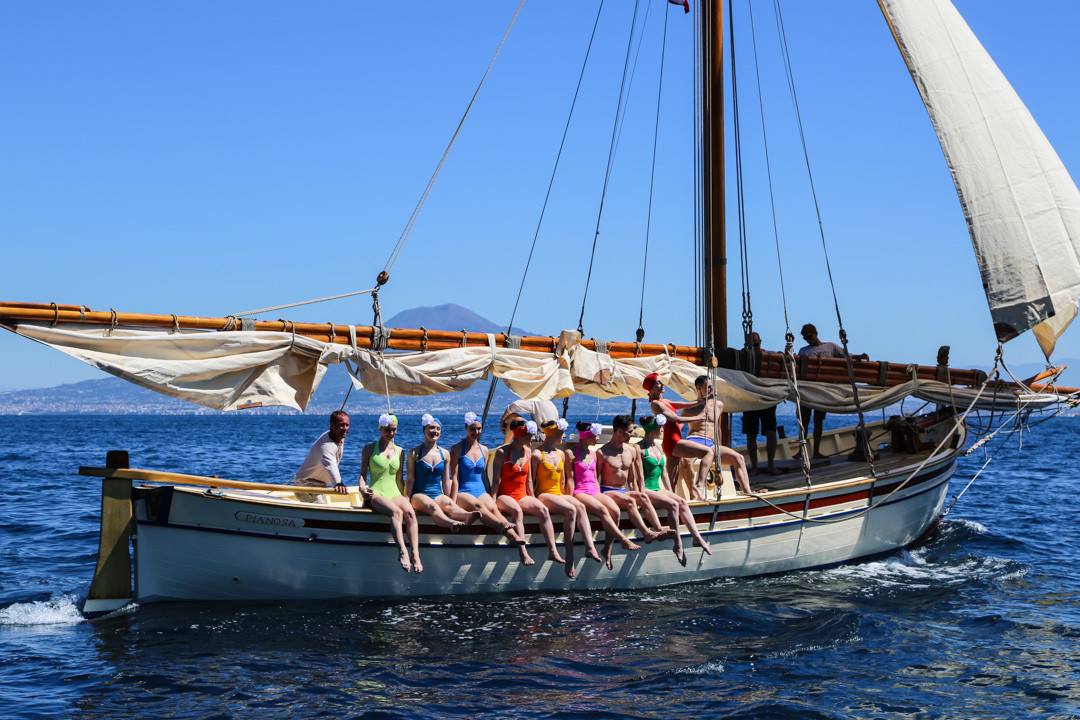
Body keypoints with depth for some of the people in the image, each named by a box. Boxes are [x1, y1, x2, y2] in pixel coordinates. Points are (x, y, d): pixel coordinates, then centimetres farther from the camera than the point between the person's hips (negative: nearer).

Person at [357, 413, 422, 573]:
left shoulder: (399, 451, 19)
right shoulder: (369, 449, 10)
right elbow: (363, 473, 7)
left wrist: (404, 497, 10)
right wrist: (362, 488, -13)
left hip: (394, 494, 3)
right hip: (376, 494, -3)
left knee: (410, 513, -32)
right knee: (396, 512, -37)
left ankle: (416, 555, -45)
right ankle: (402, 552, -54)